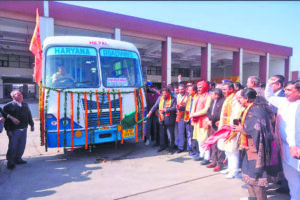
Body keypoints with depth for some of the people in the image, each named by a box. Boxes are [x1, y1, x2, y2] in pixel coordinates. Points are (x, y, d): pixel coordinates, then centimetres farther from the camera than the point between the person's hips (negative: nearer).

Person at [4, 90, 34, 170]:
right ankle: (10, 162, 15)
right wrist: (8, 130, -12)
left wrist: (32, 125, 17)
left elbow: (29, 115, 19)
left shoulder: (25, 105, 13)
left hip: (24, 129, 6)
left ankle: (18, 159, 27)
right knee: (13, 146, 1)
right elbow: (6, 119, -8)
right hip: (14, 130, -6)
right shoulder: (8, 106, -6)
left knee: (22, 146, 12)